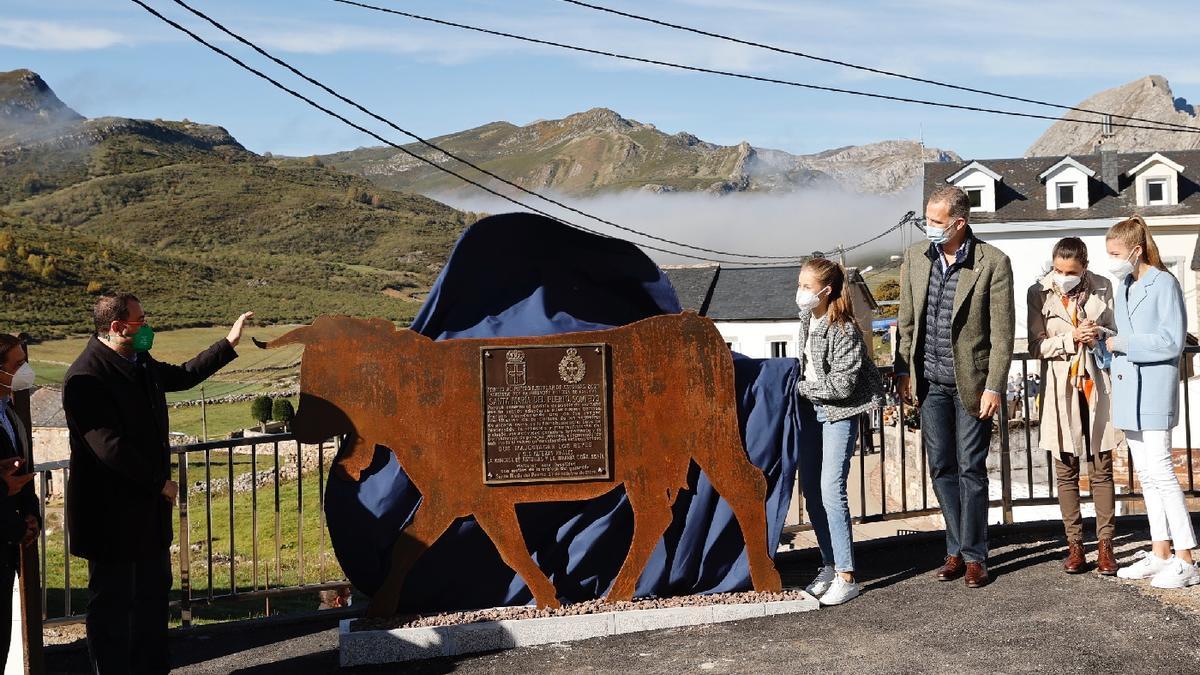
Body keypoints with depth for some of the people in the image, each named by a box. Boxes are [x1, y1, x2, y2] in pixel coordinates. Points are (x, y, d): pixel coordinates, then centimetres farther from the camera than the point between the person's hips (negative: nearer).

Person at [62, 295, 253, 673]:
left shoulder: (140, 362, 5)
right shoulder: (86, 377, -23)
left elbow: (182, 376, 25)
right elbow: (110, 447, -27)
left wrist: (229, 343, 24)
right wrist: (159, 482, -18)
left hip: (147, 502, 10)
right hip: (111, 510, -10)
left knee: (154, 589, 19)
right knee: (112, 599, 4)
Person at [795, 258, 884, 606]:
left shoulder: (844, 331, -19)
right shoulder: (807, 320, 5)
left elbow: (841, 385, -21)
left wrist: (800, 387, -13)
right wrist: (801, 388, 4)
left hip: (839, 413, -8)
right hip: (812, 411, 8)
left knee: (831, 490, -13)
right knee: (811, 490, 10)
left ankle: (846, 577, -7)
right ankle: (829, 564, 21)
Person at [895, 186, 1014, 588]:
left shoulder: (993, 263, -9)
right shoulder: (915, 258, 4)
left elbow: (1002, 332, -9)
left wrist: (994, 387, -12)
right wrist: (903, 371, 6)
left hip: (972, 382, -4)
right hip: (930, 381, 4)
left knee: (971, 470, 2)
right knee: (942, 468, 9)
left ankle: (973, 555, 13)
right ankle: (956, 550, 21)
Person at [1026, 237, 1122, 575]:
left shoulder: (1102, 288, 1)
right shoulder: (1038, 293, -3)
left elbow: (1116, 333, 10)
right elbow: (1036, 346, -4)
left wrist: (1099, 335, -11)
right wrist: (1071, 338, -17)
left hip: (1096, 387, 1)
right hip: (1060, 391, 0)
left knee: (1101, 471, 4)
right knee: (1066, 473, 5)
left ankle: (1105, 545, 10)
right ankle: (1074, 546, 12)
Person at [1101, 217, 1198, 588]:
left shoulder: (1163, 284, -10)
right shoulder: (1124, 287, 14)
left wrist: (1122, 344, -14)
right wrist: (1106, 342, 1)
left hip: (1153, 389, -8)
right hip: (1128, 389, 9)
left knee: (1160, 470, -10)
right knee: (1145, 473, 11)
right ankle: (1160, 553, 19)